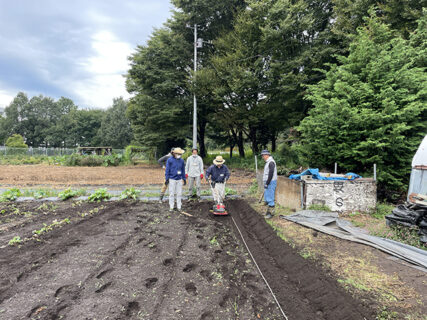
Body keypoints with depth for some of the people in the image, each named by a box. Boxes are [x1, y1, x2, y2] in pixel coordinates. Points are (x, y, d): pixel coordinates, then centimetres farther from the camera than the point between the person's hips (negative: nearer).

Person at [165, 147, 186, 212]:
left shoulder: (181, 160, 4)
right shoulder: (169, 160, -6)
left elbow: (183, 170, 11)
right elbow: (167, 170, -5)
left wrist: (184, 179, 10)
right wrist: (167, 179, -8)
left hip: (179, 179, 3)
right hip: (172, 179, -3)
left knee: (179, 193, 5)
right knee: (172, 194, 3)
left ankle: (179, 207, 15)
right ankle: (171, 207, 14)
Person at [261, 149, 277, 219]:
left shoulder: (271, 162, -16)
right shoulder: (268, 162, 17)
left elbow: (271, 174, -23)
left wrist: (267, 183, -21)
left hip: (271, 183, -10)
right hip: (268, 183, 10)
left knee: (270, 198, -7)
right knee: (267, 198, 15)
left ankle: (271, 213, 0)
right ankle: (269, 211, 24)